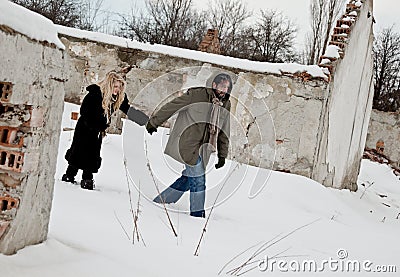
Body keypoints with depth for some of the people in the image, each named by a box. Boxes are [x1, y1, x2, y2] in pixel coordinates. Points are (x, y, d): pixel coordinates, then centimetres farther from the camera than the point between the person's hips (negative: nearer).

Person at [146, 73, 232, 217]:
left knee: (187, 179, 9)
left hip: (201, 148, 7)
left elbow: (224, 132, 17)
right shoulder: (197, 95, -12)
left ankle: (159, 202, 23)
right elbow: (172, 106, -5)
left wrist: (222, 155, 14)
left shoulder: (226, 105, 9)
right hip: (187, 142, -7)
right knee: (198, 178, -11)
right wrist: (154, 122, 0)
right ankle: (197, 213, -1)